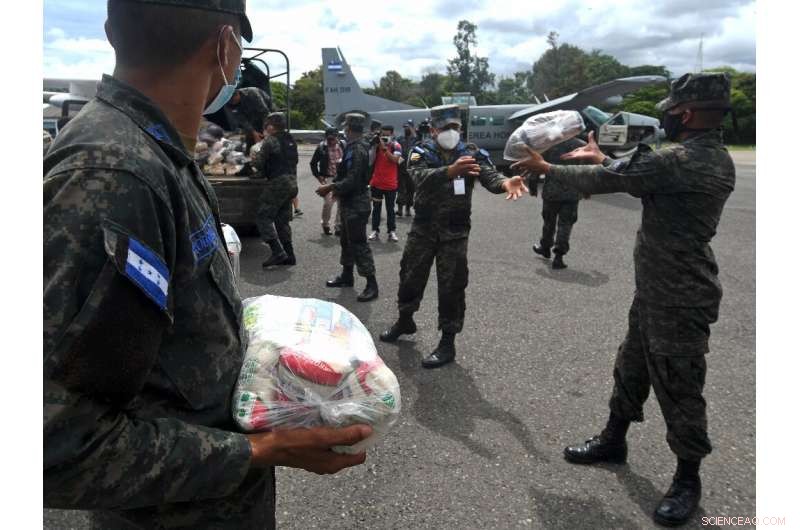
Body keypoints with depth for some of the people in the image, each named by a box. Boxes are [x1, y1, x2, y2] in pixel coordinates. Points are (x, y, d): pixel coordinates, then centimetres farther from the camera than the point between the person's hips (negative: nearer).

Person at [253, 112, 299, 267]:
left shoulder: (270, 141, -9)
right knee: (282, 220, 15)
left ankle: (278, 252, -14)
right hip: (291, 183, 8)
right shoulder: (290, 140, 14)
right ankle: (289, 255, 14)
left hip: (277, 184, -8)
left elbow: (258, 163, -12)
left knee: (263, 217, -3)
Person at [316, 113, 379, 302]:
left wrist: (330, 187, -17)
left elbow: (352, 181, -25)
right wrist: (332, 186, 7)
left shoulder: (357, 149, -20)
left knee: (359, 244, -8)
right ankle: (347, 276, 32)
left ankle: (371, 284, -3)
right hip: (349, 202, 10)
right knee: (347, 241, 19)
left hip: (356, 204, -10)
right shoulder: (353, 147, 12)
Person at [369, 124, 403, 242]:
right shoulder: (377, 145, 2)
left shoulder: (396, 146, -5)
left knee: (390, 209, 6)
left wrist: (384, 148, -27)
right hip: (376, 183, 3)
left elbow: (395, 159, -23)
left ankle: (392, 231, 11)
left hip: (390, 184, -3)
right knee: (376, 208, 8)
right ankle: (375, 231, 13)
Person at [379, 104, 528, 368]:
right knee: (410, 277, 15)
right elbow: (420, 178, -26)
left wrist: (504, 182, -46)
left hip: (455, 232, -1)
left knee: (451, 287, 0)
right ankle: (405, 321, 39)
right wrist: (450, 170, -46)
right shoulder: (422, 152, -5)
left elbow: (489, 176, -21)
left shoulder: (472, 153, -3)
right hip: (422, 228, 2)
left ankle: (448, 342, 12)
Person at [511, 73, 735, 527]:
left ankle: (688, 479, 24)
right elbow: (635, 177, 19)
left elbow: (605, 181, -17)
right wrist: (601, 158, 25)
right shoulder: (714, 158, 6)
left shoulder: (681, 160, -25)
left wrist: (546, 168, -3)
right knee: (631, 369, 21)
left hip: (680, 300, -10)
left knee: (679, 388, 5)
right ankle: (614, 440, 39)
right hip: (656, 291, 10)